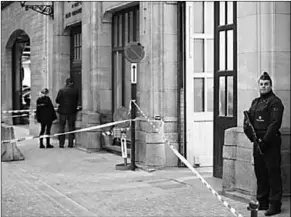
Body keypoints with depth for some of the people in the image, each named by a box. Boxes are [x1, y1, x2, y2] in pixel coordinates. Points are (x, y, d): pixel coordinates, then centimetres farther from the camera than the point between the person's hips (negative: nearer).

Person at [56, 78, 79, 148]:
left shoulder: (61, 90, -9)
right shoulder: (75, 91, -3)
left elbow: (57, 100, -5)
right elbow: (77, 101, 4)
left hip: (63, 111, -2)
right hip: (72, 111, 2)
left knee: (61, 127, 7)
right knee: (71, 127, 9)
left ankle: (61, 144, 3)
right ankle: (71, 143, 6)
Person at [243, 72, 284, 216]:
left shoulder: (275, 102, -7)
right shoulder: (255, 102, 17)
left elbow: (274, 124, -16)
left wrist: (264, 141, -18)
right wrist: (252, 137, -3)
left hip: (270, 143, -8)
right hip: (258, 143, 8)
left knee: (273, 173, -4)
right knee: (260, 173, 12)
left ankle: (275, 204, -1)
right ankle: (262, 202, 21)